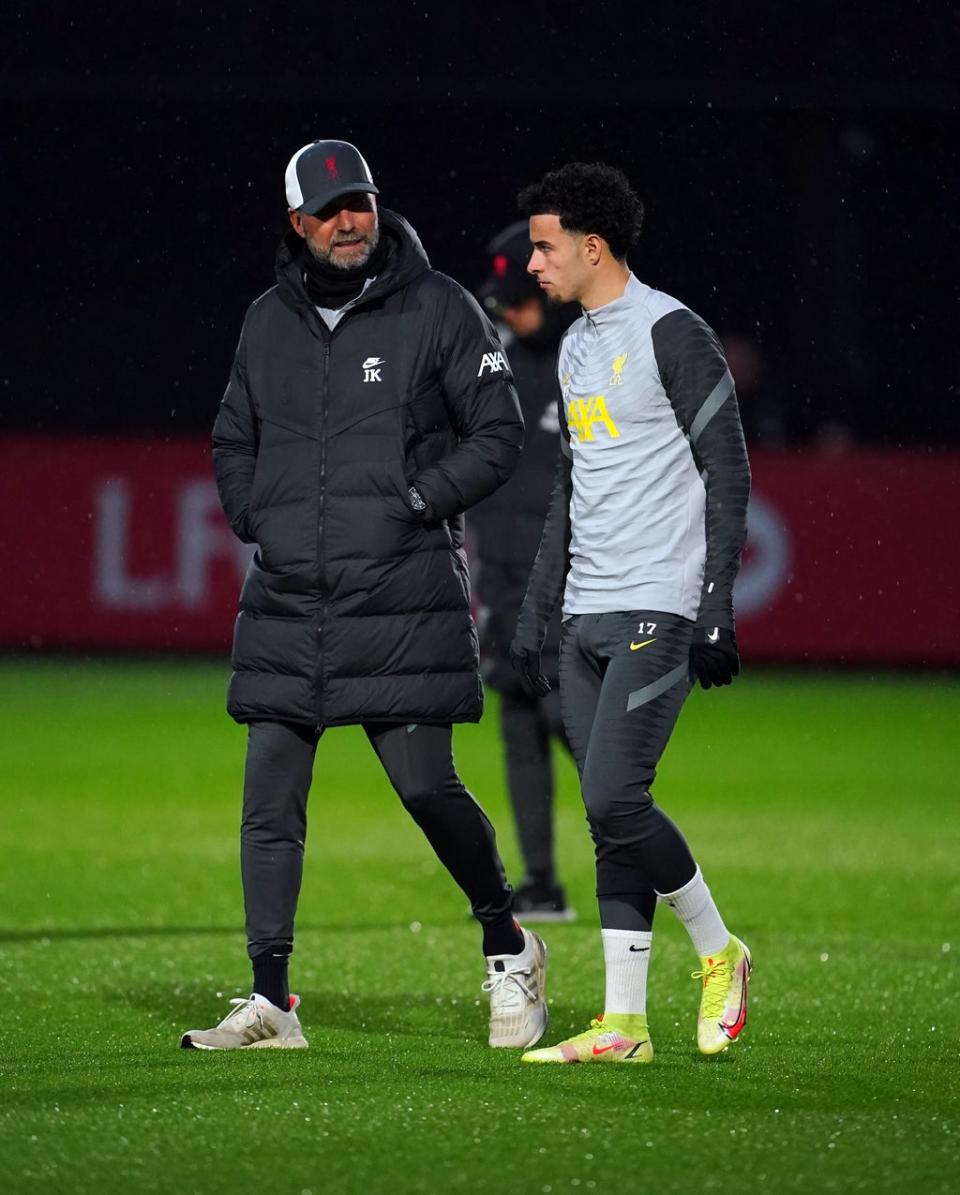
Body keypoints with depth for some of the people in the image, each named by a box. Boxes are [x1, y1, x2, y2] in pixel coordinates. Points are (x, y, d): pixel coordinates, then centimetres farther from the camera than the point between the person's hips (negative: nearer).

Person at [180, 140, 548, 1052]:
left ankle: (509, 951, 19)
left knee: (426, 787, -4)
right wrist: (255, 517, 7)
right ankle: (270, 1002, 3)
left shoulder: (437, 310, -1)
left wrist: (416, 503, -10)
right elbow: (232, 440, 24)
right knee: (269, 797, -1)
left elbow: (498, 436, 0)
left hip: (402, 599, -4)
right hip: (286, 600, 4)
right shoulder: (268, 321, 12)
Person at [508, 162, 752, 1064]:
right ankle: (622, 1024, 5)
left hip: (658, 613, -8)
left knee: (614, 802, -14)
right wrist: (535, 608, 20)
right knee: (610, 818, 5)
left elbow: (728, 474, -11)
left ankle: (719, 954, 6)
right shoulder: (576, 346, 18)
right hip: (587, 618, 8)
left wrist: (716, 609, -16)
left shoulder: (671, 333, -8)